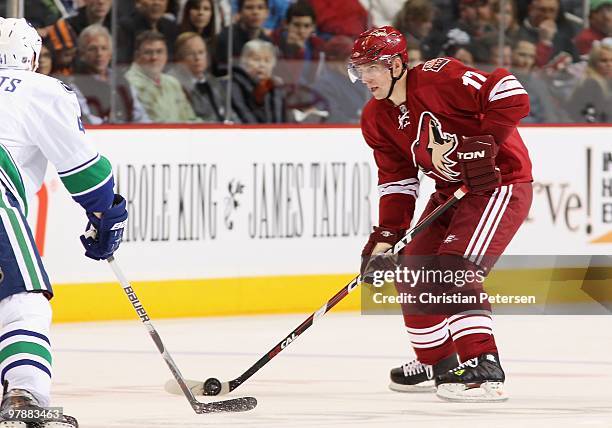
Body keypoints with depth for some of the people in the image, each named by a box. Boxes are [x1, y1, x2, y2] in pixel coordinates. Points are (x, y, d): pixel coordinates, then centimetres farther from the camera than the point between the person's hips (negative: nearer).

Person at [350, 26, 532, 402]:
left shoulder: (439, 78, -23)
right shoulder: (378, 120, 3)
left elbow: (513, 99, -27)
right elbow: (397, 183, 6)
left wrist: (478, 146, -28)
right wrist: (385, 238, -5)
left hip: (500, 184, -9)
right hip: (452, 192, 9)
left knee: (455, 271, -24)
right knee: (412, 272, 8)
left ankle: (484, 371, -25)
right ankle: (438, 364, 26)